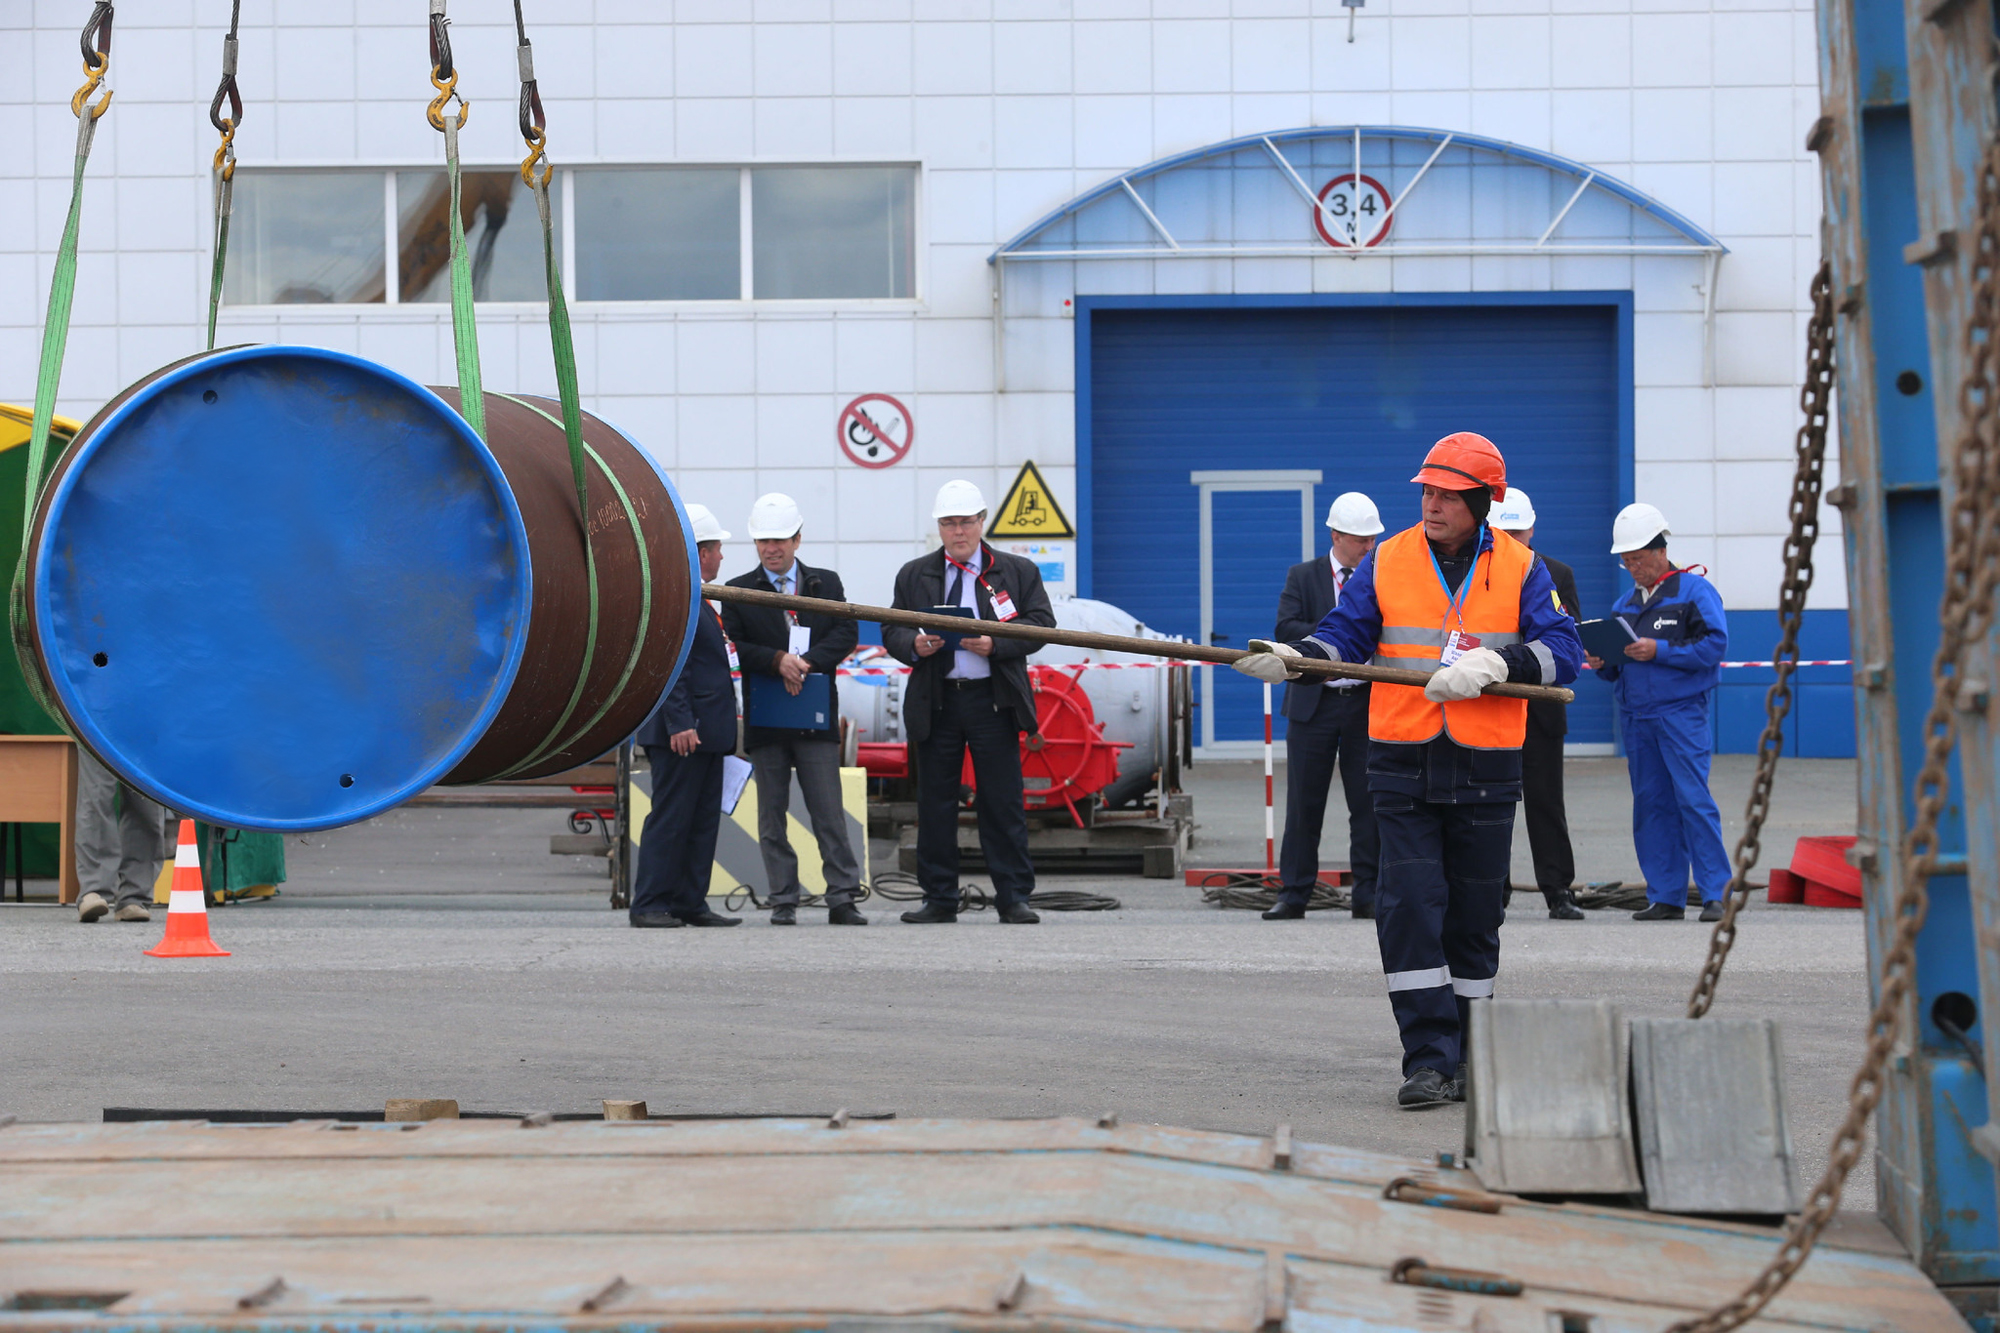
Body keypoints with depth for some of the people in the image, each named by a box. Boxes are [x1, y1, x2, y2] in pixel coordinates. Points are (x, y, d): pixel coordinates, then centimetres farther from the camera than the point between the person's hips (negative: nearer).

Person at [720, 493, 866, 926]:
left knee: (829, 813, -2)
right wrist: (777, 661, -20)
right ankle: (783, 901, 7)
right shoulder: (739, 591, 6)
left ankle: (843, 898, 0)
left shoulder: (826, 583, 10)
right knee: (772, 816, 3)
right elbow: (734, 646, -5)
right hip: (765, 720, 0)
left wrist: (806, 663, -16)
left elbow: (846, 634, -1)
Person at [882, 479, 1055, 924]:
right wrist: (914, 645, -12)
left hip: (993, 701, -2)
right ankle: (940, 900, 10)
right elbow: (892, 632, 11)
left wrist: (995, 643, -15)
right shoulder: (913, 575, 13)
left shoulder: (1018, 572, 7)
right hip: (935, 701, 2)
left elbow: (1041, 625, 0)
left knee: (1003, 802, -2)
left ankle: (1014, 899, 4)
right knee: (935, 803, 4)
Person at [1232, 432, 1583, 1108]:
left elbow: (1562, 650, -6)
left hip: (1485, 772, 0)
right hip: (1403, 767, 0)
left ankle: (1466, 1059, 21)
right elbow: (1344, 633, 2)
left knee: (1473, 920, 8)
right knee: (1409, 907, -11)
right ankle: (1429, 1059, -9)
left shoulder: (1521, 570, 2)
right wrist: (1293, 656, -18)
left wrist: (1493, 663, -21)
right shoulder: (1387, 563, 5)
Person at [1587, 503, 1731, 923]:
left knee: (1693, 800, -11)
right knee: (1650, 805, 6)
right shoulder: (1625, 604, 18)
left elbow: (1714, 645, -12)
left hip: (1681, 712, -7)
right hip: (1635, 715, 7)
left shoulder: (1695, 592, -2)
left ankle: (1716, 895, -9)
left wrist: (1659, 651, -18)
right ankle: (1665, 897, 10)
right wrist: (1602, 663, 0)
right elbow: (1618, 668, 23)